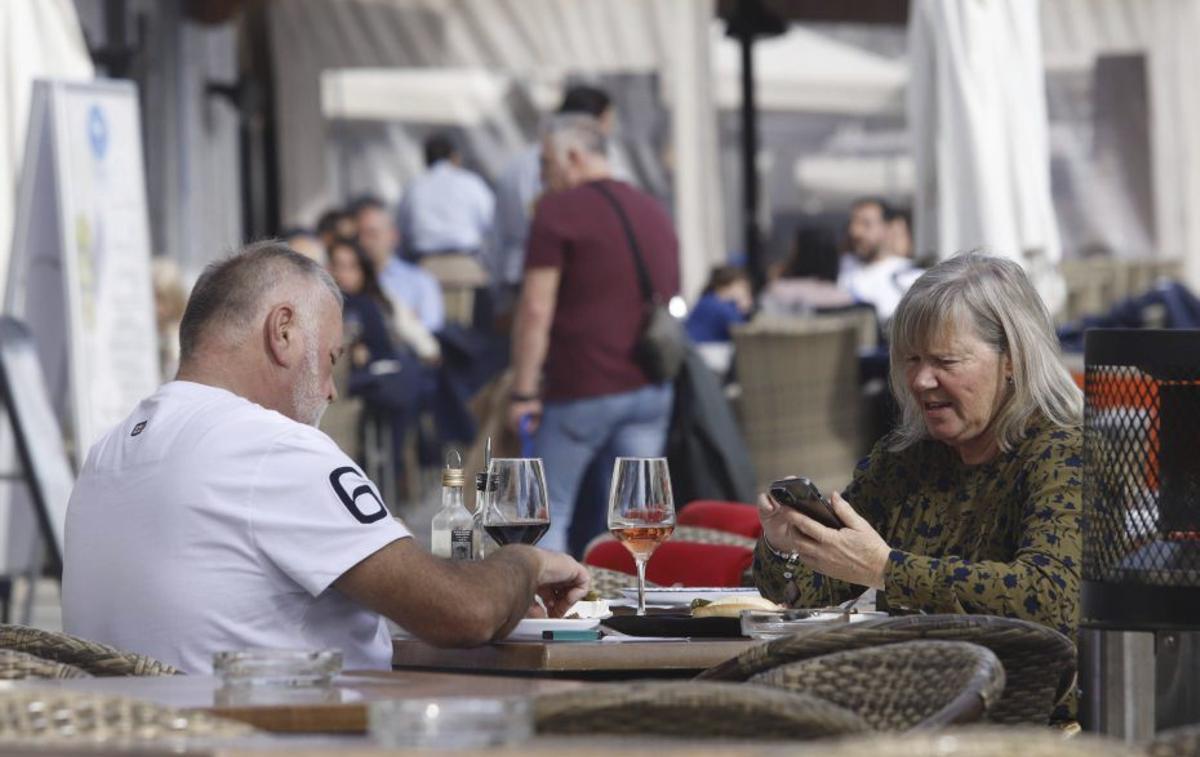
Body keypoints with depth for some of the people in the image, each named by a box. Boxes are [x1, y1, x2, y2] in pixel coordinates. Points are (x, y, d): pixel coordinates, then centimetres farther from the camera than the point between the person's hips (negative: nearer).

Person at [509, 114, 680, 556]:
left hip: (581, 389, -6)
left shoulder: (559, 210, -6)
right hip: (652, 389, 6)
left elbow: (536, 311, -12)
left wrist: (524, 392, -10)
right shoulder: (654, 212, 17)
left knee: (547, 514, 3)